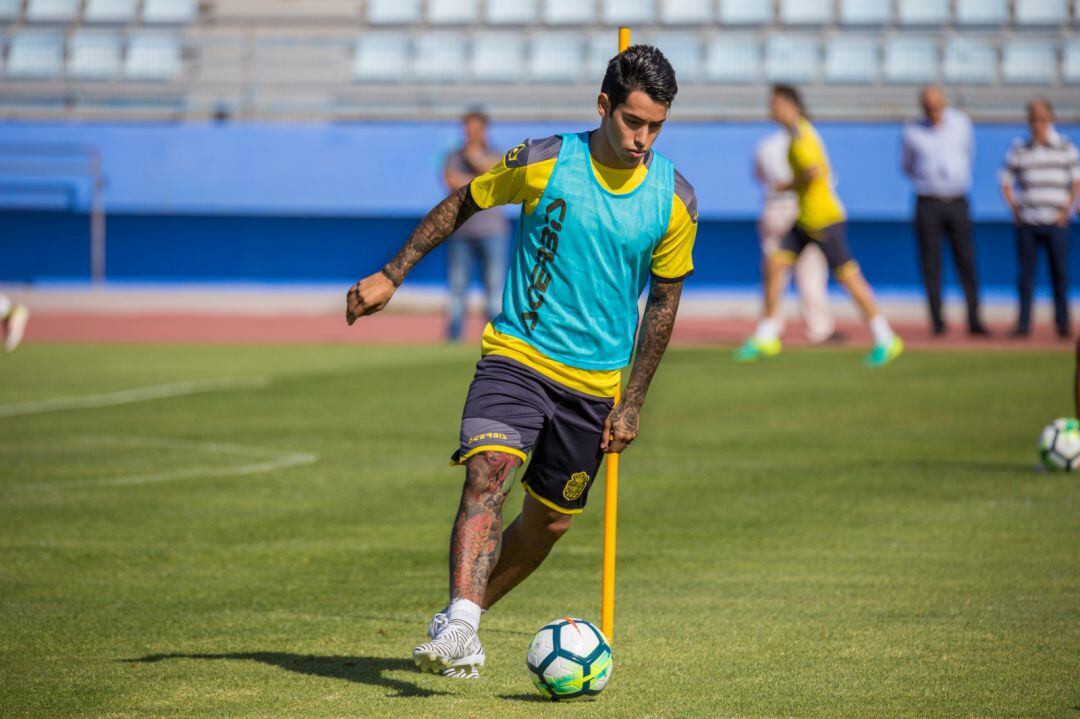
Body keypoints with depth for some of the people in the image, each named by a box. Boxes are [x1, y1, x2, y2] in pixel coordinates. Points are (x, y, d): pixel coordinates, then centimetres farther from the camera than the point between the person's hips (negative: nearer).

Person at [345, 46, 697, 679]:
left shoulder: (675, 201, -3)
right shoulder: (543, 163, -9)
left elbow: (664, 302, 7)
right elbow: (461, 205, 7)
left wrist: (632, 403, 5)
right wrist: (392, 275, 4)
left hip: (595, 382, 3)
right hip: (516, 357, -3)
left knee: (548, 524, 9)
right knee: (489, 473, -27)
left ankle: (460, 620, 31)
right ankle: (459, 627, -36)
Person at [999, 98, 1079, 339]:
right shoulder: (1018, 149, 5)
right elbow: (1006, 184, 11)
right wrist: (1015, 209, 0)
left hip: (1056, 222, 0)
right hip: (1027, 222, 0)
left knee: (1060, 273, 1)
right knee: (1026, 273, 1)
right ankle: (1023, 324, 4)